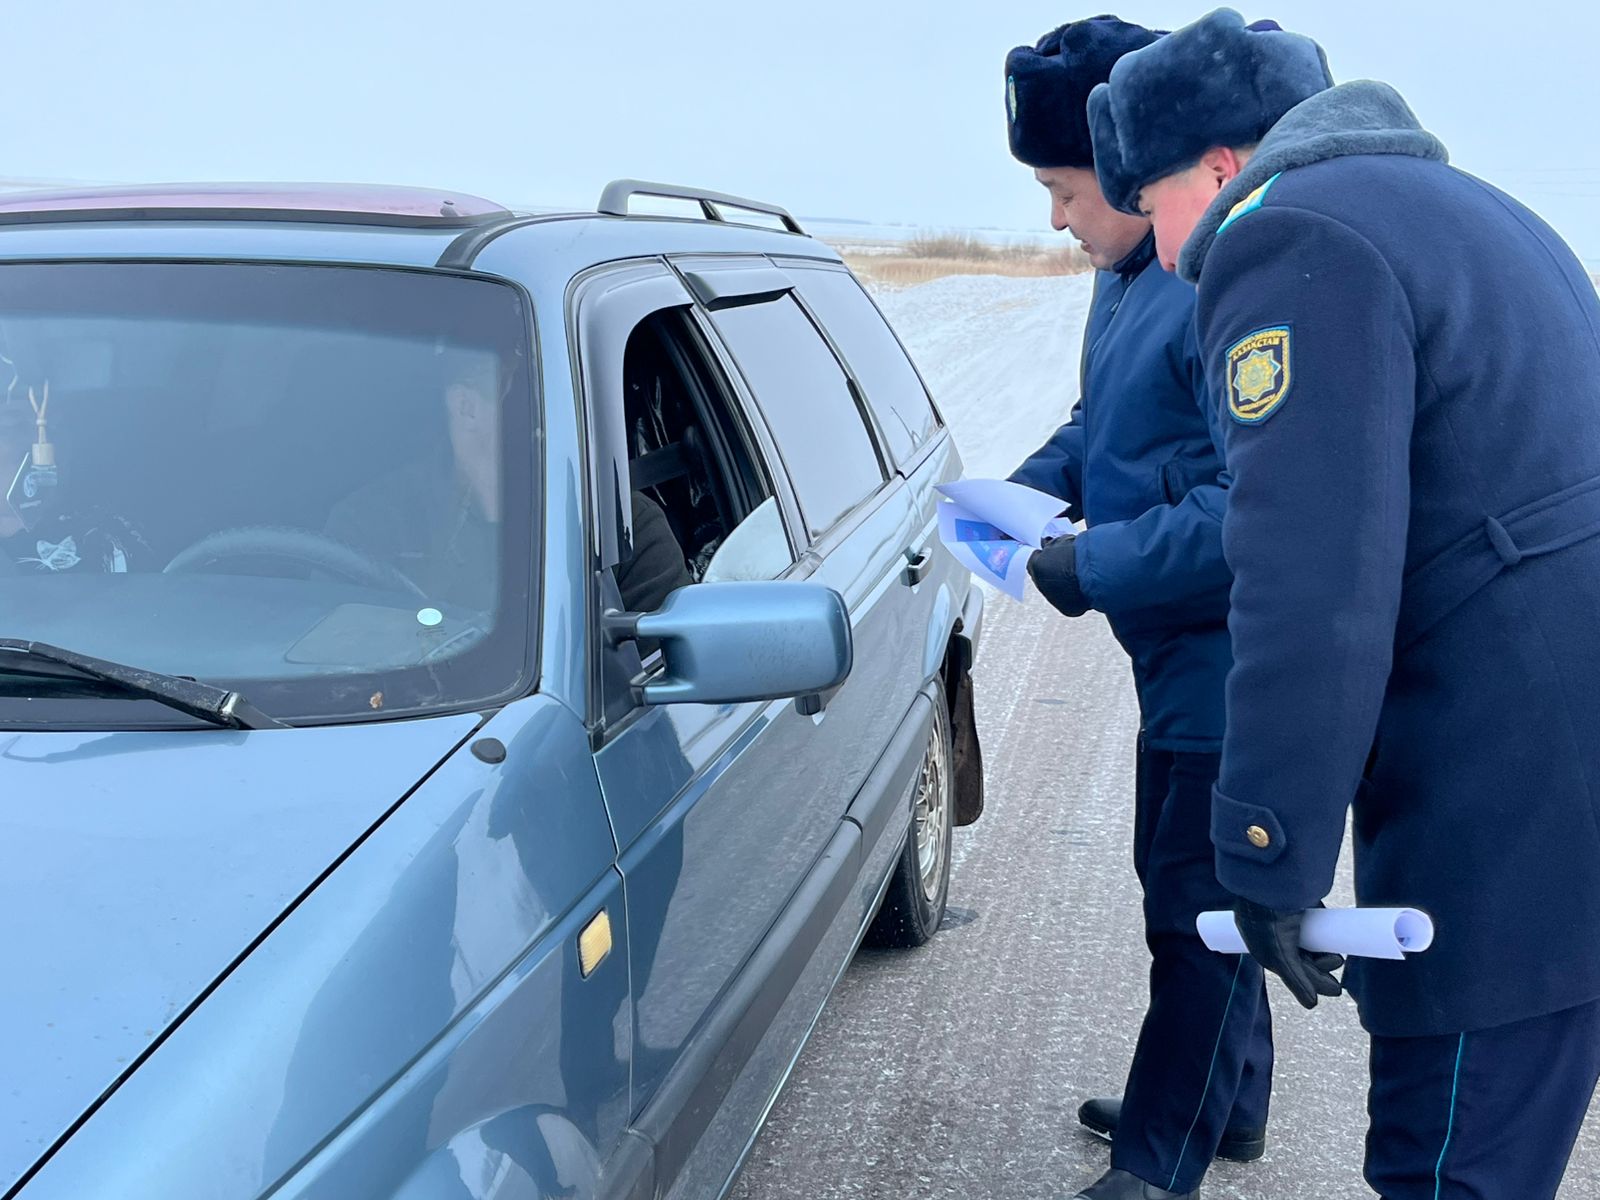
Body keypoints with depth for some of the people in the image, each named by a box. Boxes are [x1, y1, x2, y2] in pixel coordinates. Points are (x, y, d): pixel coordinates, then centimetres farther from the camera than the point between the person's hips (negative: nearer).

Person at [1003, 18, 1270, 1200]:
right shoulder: (1132, 274, 7)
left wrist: (1099, 568, -23)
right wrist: (1031, 489, 4)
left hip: (1232, 661, -10)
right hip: (1182, 655, 10)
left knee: (1200, 908, 3)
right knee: (1192, 889, 23)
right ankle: (1228, 1103, 43)